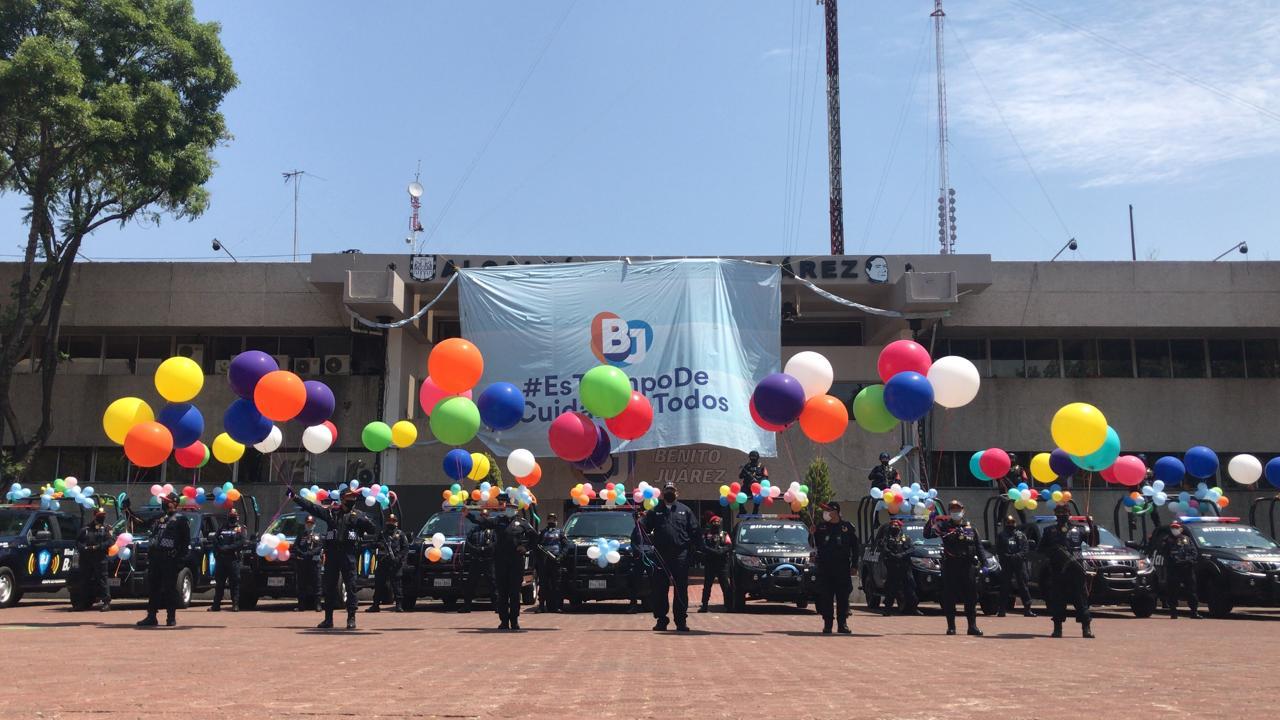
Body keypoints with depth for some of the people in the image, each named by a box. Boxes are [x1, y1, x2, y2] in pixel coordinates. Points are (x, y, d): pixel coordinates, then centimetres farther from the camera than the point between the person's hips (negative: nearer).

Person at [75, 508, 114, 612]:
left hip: (100, 558, -4)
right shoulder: (86, 529, 17)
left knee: (101, 580, -9)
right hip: (86, 558, 4)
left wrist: (97, 547, -14)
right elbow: (78, 541, 11)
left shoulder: (106, 528, 9)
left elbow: (111, 540, -5)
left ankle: (106, 602, -10)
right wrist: (84, 547, -9)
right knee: (85, 580, 8)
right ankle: (88, 602, 19)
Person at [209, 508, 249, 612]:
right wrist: (220, 548, -9)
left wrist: (229, 547, -14)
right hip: (220, 559, 4)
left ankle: (235, 604, -2)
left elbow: (244, 542, -7)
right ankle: (216, 604, 10)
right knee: (219, 582, 6)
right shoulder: (222, 528, 21)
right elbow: (215, 540, 9)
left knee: (235, 583, -5)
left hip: (234, 559, -4)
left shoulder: (241, 529, 9)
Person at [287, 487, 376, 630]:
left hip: (348, 555, -3)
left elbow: (373, 529, 1)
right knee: (329, 587, 7)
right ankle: (328, 619, 16)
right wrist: (294, 497, 5)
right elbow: (311, 506, 10)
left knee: (351, 587, -4)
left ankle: (351, 618, 0)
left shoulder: (358, 515, 8)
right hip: (331, 554, 3)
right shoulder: (331, 512, 13)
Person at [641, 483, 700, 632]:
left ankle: (681, 621, 7)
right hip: (661, 556, 1)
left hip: (680, 555, 0)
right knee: (660, 590, 3)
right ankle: (661, 620, 11)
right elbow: (644, 528, 3)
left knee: (681, 590, 2)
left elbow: (694, 530, 7)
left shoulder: (685, 510, 11)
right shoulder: (655, 511, 12)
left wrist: (693, 546, -4)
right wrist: (640, 522, -18)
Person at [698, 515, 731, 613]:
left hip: (722, 563, 0)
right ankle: (704, 605, 2)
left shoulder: (724, 534, 16)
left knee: (725, 585, -3)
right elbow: (704, 547, -3)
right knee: (707, 585, 0)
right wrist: (715, 551, -17)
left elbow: (728, 547, 2)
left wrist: (721, 551, -17)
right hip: (709, 563, 0)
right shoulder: (706, 534, 12)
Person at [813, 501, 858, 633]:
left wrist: (854, 564, 2)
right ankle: (827, 624, 7)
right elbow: (815, 545, 11)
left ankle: (842, 624, 10)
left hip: (842, 568, -1)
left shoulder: (847, 526, 2)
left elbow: (855, 547, 6)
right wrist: (813, 534, -8)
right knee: (825, 597, 1)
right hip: (825, 567, 1)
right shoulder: (821, 526, 7)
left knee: (842, 597, 3)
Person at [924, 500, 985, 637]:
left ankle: (973, 626, 9)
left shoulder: (970, 528, 13)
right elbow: (927, 534, -9)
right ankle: (951, 627, 7)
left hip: (968, 566, 2)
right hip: (950, 566, -2)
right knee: (949, 598, -1)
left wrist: (983, 563, 8)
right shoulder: (944, 526, 4)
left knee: (971, 597, 3)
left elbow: (979, 546, 15)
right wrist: (931, 519, -22)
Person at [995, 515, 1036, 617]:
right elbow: (998, 551, 5)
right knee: (1004, 586, -2)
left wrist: (1017, 556, -12)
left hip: (1019, 562, 1)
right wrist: (1008, 557, -10)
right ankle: (1002, 610, 1)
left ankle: (1027, 609, 1)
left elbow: (1026, 548, 5)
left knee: (1023, 585, -2)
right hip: (1006, 564, -1)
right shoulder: (1001, 536, 11)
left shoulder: (1021, 535, 14)